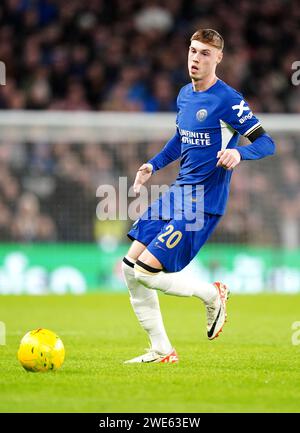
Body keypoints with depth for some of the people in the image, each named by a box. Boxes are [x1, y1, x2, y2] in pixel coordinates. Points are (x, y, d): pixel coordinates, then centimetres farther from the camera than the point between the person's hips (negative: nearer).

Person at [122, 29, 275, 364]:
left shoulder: (227, 100, -14)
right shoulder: (185, 95, 11)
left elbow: (266, 143, -16)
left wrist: (238, 153, -35)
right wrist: (153, 165, 17)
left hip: (203, 203, -8)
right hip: (177, 193, 8)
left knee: (146, 271, -16)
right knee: (130, 266, 4)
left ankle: (212, 295, 9)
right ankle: (160, 351, 12)